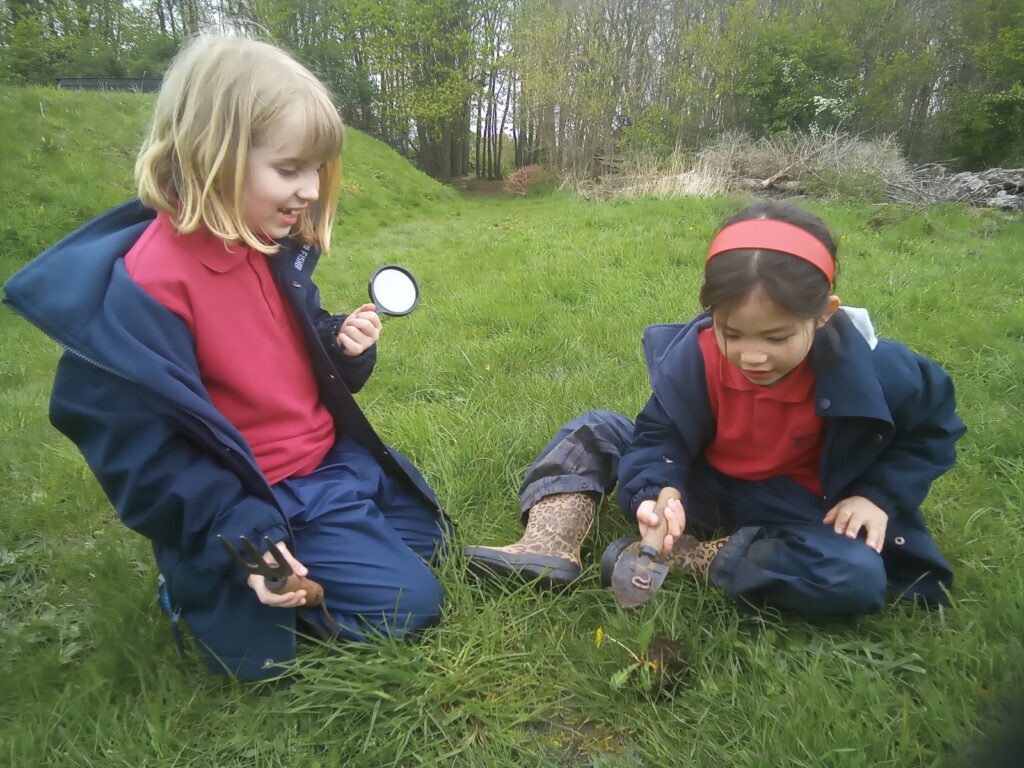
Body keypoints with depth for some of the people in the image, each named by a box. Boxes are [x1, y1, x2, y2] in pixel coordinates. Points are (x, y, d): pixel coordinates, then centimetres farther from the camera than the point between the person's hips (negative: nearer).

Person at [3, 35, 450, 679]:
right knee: (407, 605, -7)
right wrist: (241, 537, -26)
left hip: (337, 461, 9)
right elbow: (140, 447, -22)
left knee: (428, 538, 21)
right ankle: (214, 583, 5)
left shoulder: (278, 250, 0)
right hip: (267, 498, -8)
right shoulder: (149, 282, -25)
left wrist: (347, 350, -9)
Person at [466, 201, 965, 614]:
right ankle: (550, 548, -28)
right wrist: (661, 492, -37)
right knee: (595, 430, -8)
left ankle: (678, 555, -24)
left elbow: (934, 426, -3)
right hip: (703, 489, 2)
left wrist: (878, 495, -13)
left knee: (859, 579, -33)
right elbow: (660, 435, -16)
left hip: (793, 515, -1)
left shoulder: (868, 369, -22)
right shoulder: (694, 353, -21)